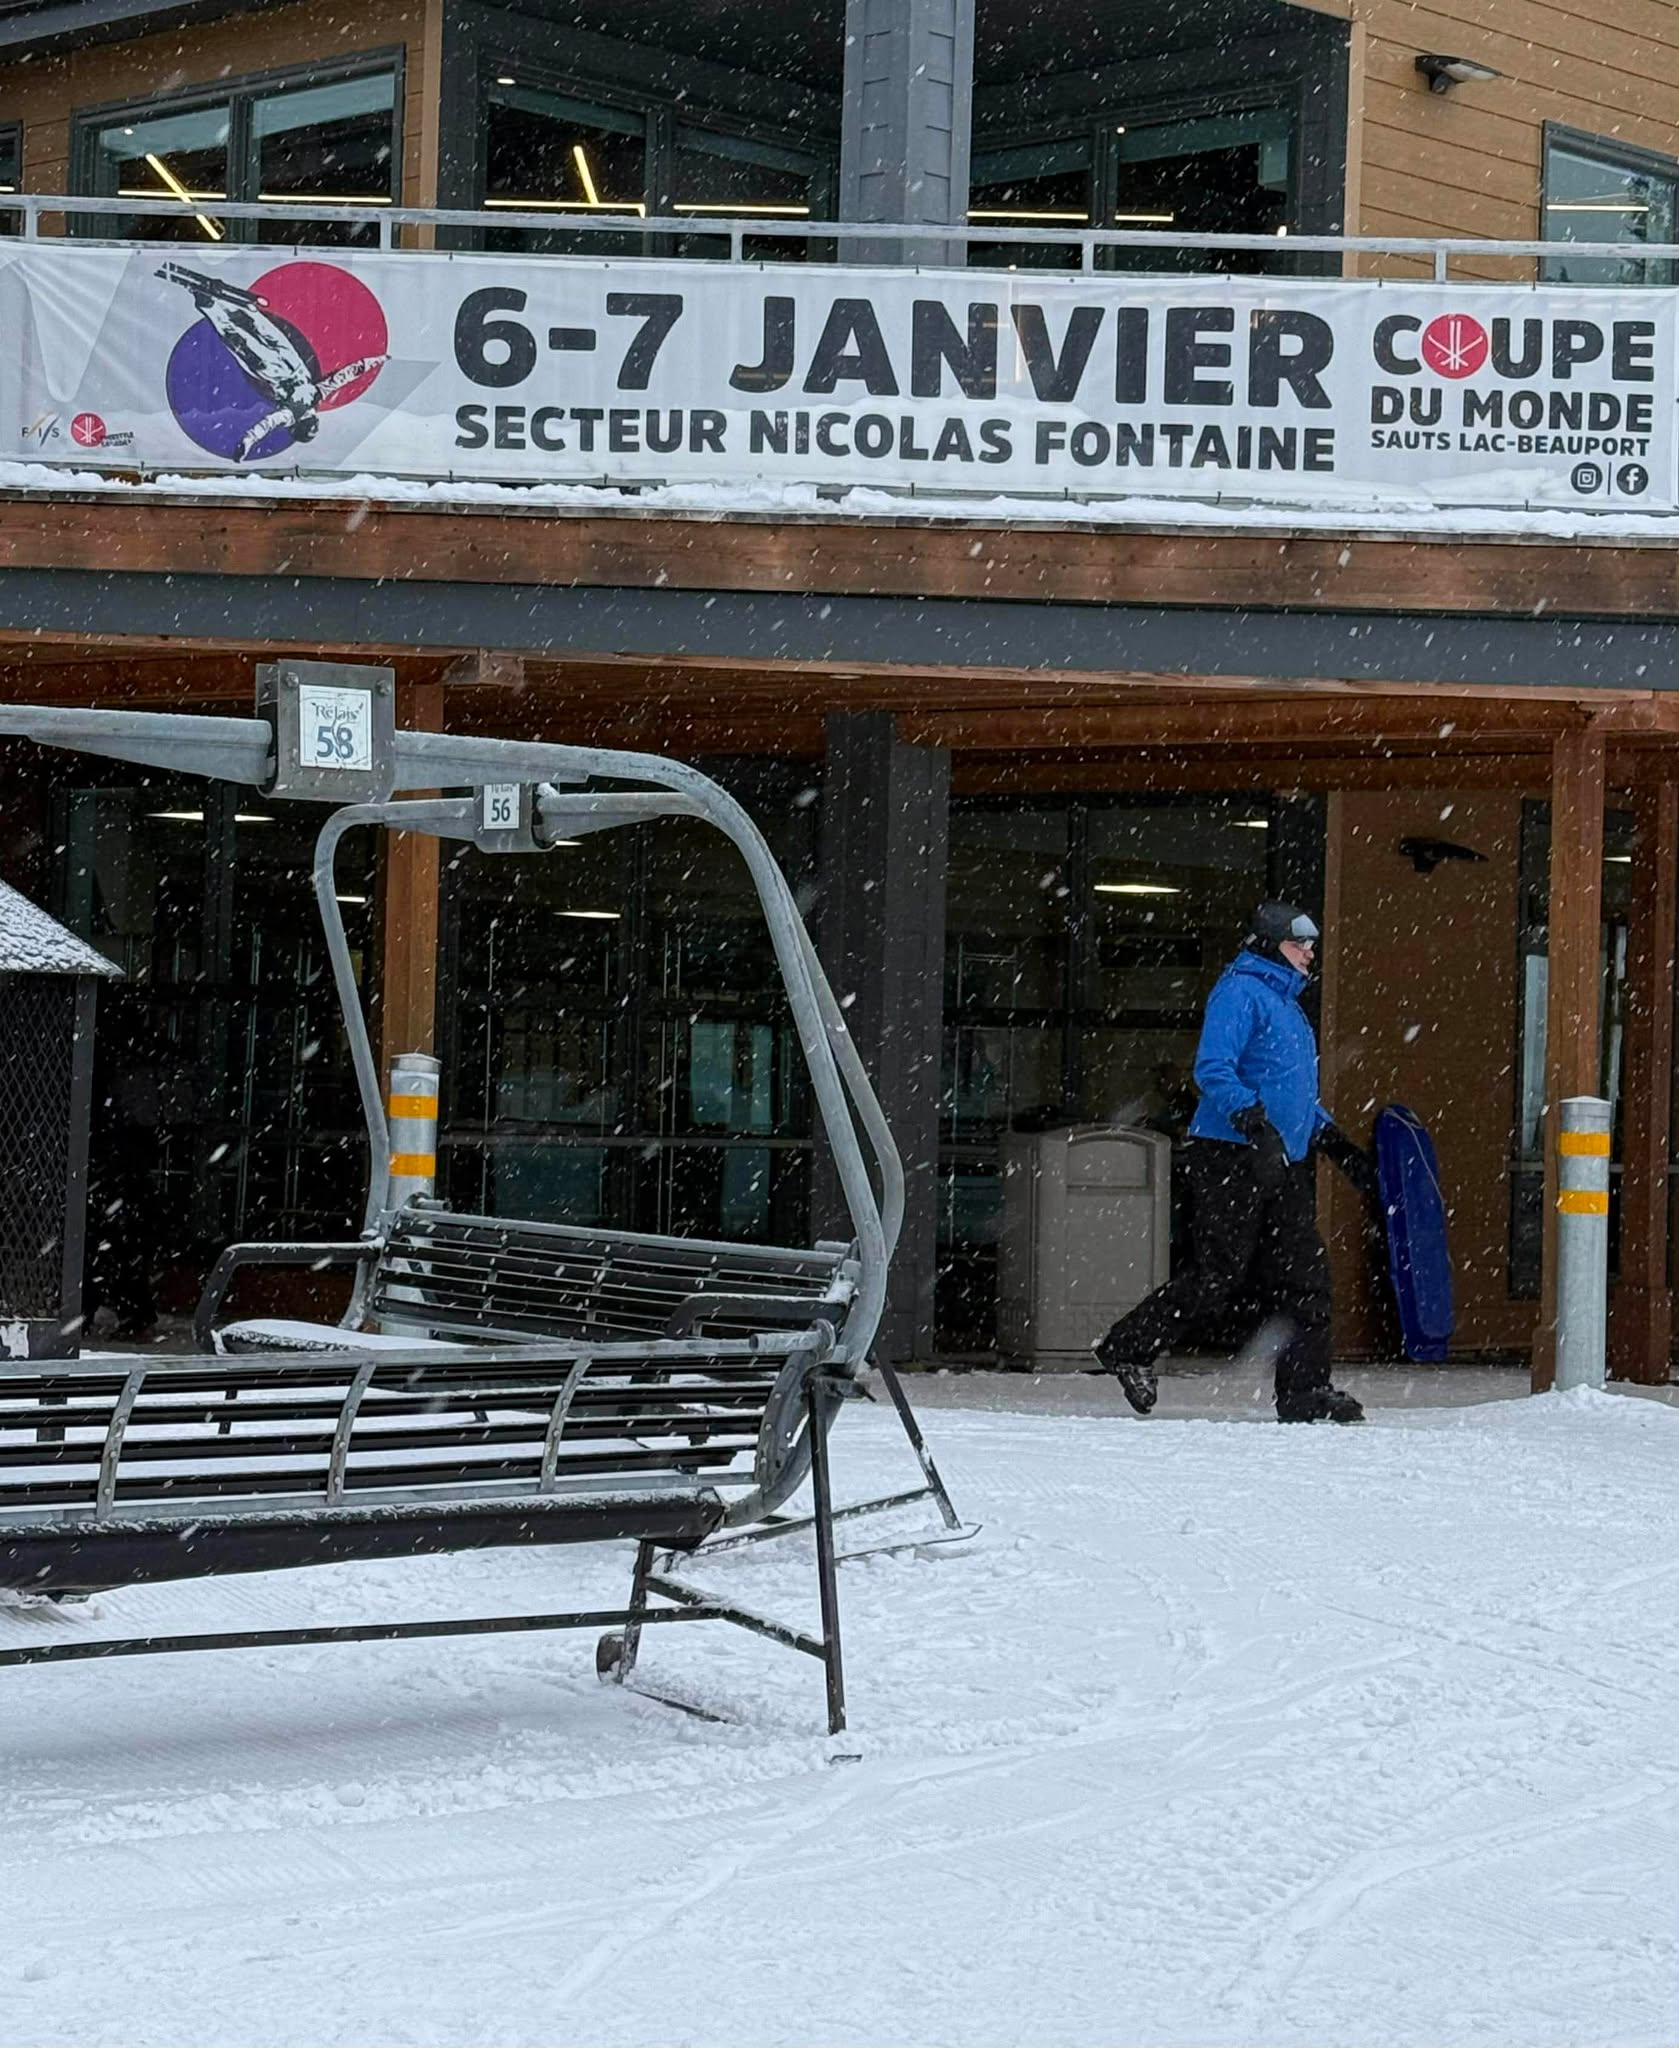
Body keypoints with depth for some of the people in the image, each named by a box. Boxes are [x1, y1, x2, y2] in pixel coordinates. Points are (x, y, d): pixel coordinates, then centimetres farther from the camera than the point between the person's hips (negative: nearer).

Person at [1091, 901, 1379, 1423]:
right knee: (1218, 1277, -9)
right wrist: (1251, 1118, -32)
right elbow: (1213, 1070, -19)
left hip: (1282, 1162, 9)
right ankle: (1128, 1349, 5)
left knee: (1304, 1276, 2)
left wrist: (1337, 1144, 27)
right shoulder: (1240, 992, -7)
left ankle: (1305, 1390, 5)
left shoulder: (1286, 1003, 23)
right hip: (1232, 1157, -9)